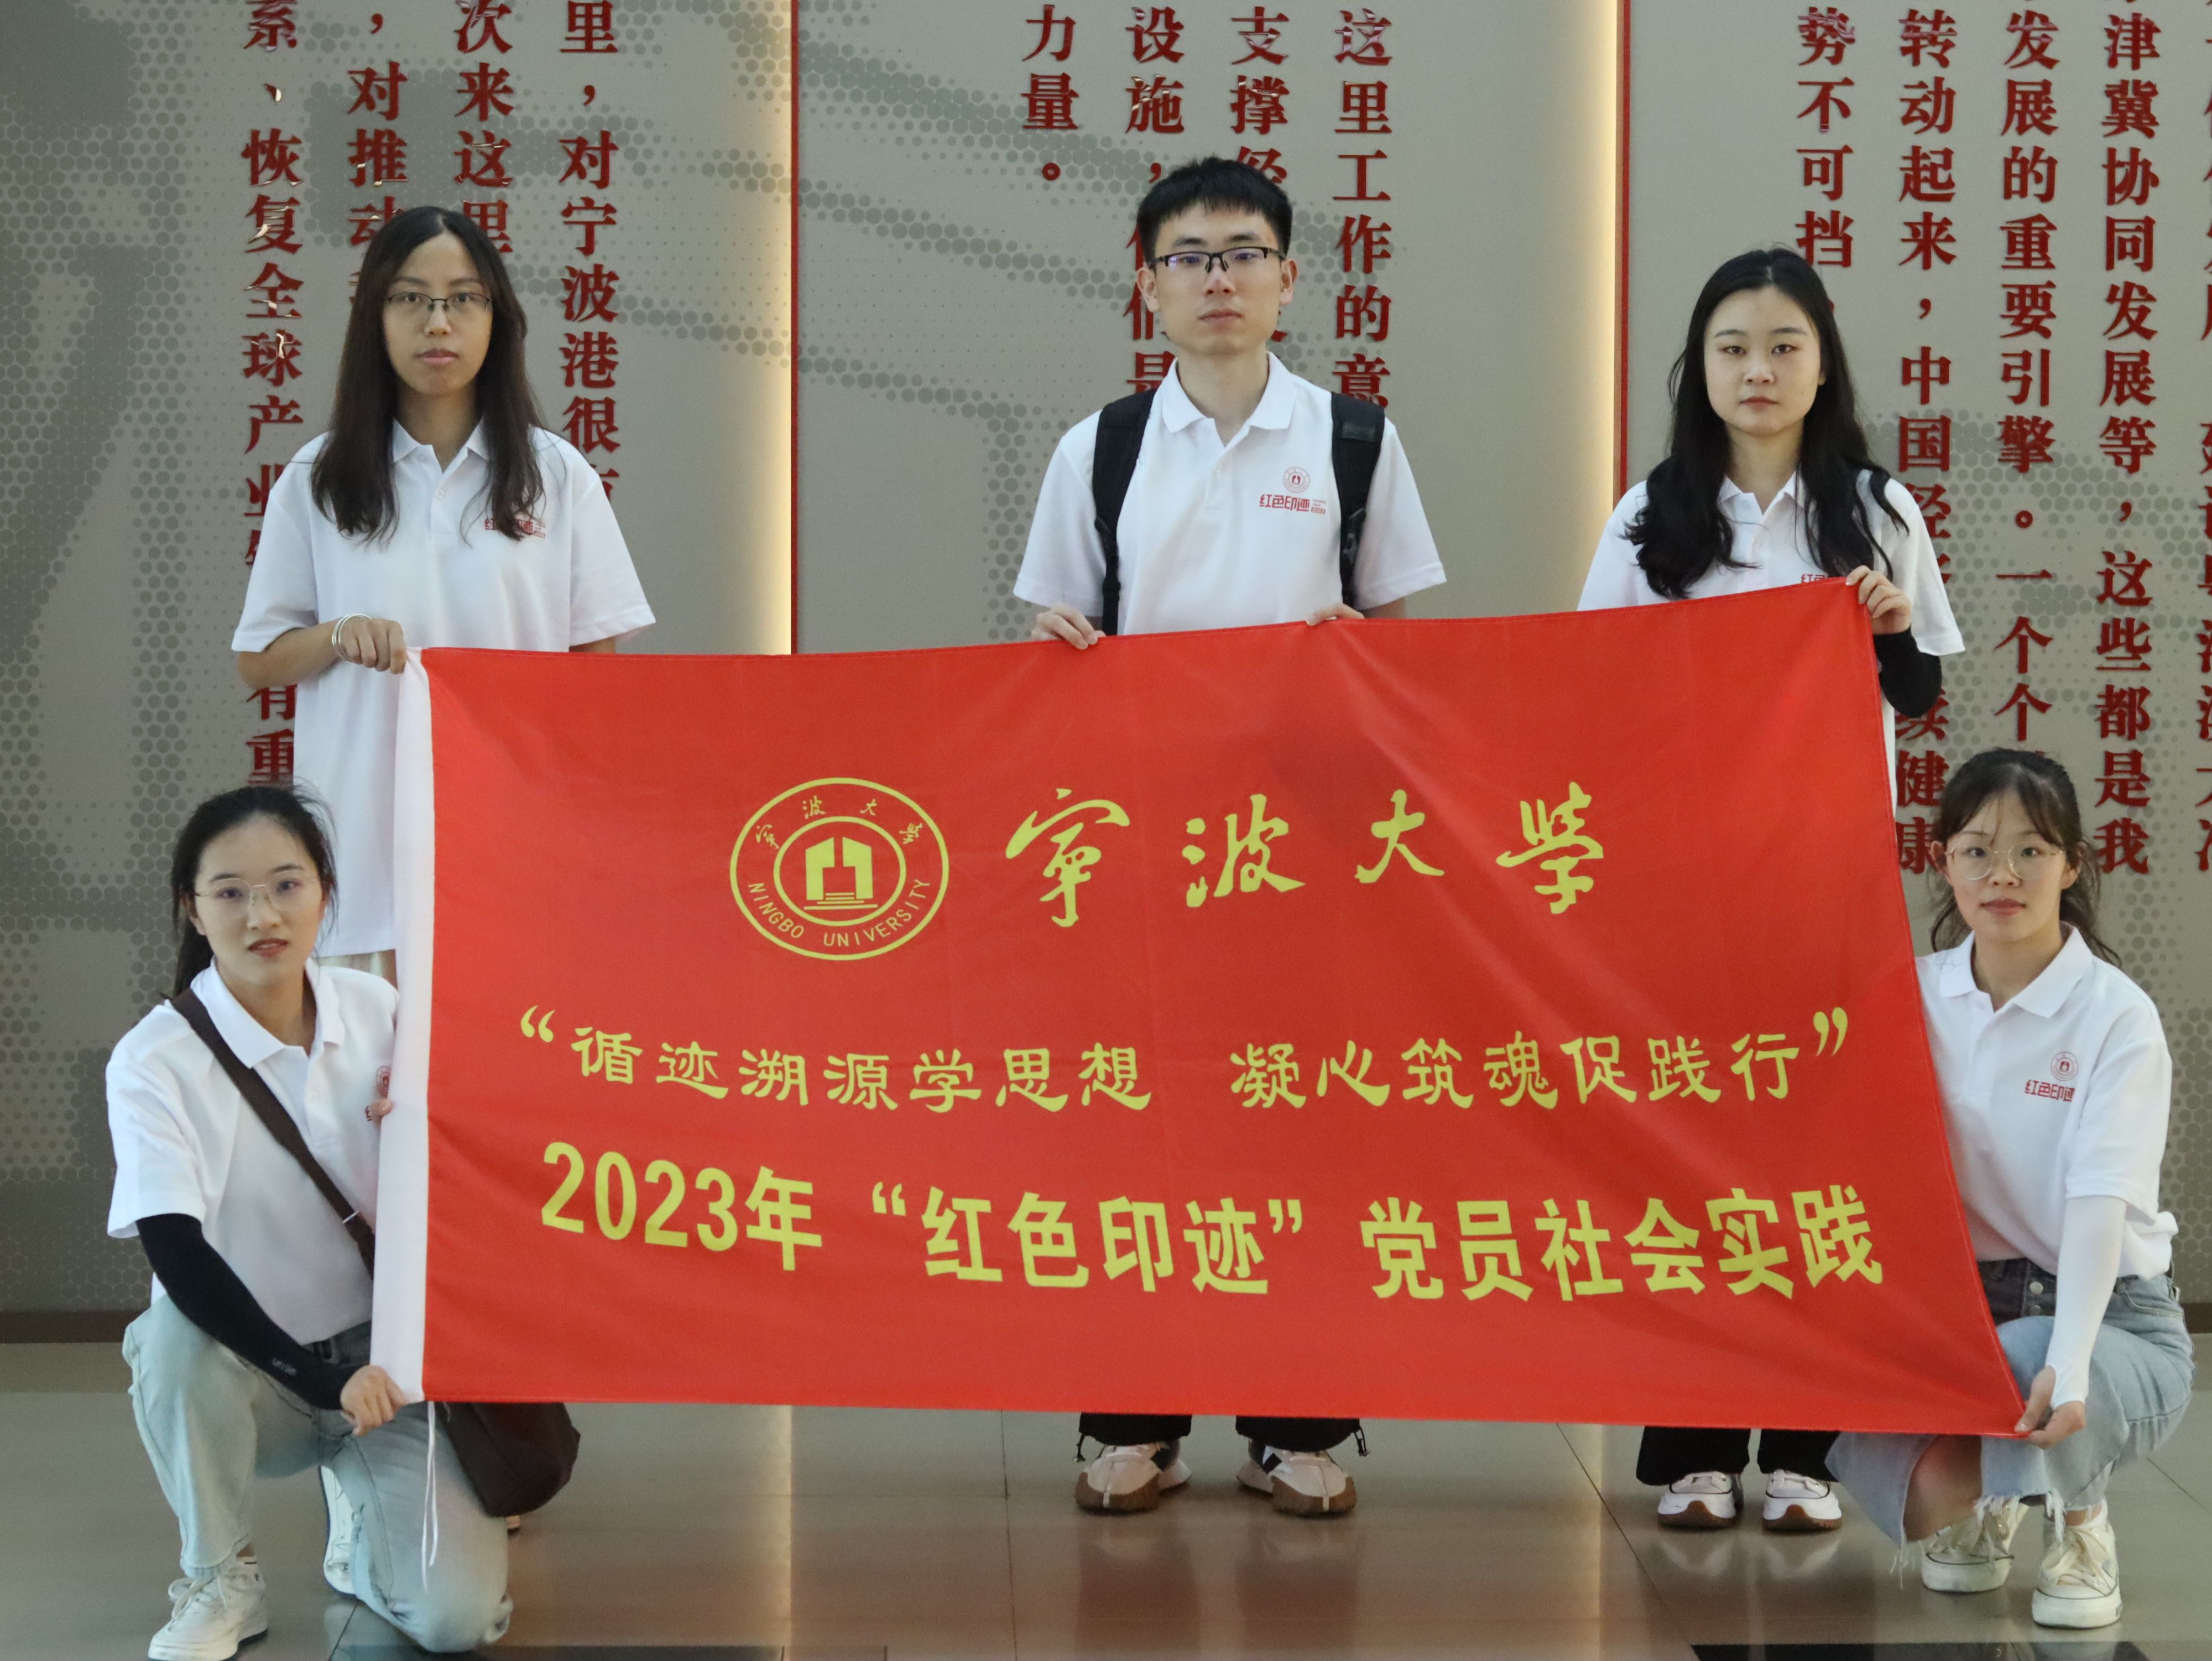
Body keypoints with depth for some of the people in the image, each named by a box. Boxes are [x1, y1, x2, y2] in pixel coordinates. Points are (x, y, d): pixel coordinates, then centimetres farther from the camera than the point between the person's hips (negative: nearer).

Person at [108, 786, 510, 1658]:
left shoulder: (376, 1011, -2)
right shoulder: (154, 1061, -14)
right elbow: (177, 1257, -24)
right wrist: (324, 1379, -29)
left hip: (381, 1358, 2)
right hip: (249, 1368, -2)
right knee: (176, 1332, -38)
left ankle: (359, 1527, 20)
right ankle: (219, 1580, -11)